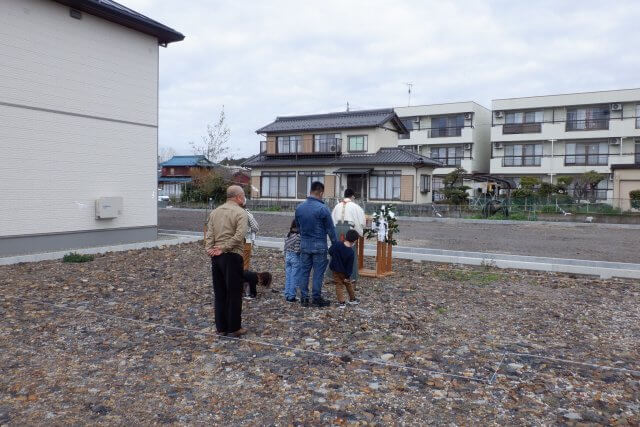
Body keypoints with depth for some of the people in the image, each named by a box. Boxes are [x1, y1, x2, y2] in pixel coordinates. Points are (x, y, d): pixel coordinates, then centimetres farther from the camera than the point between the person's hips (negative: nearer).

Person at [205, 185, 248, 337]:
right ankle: (234, 328, 10)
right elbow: (239, 236, -19)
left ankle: (221, 327, 18)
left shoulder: (215, 212, 14)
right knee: (234, 293, 3)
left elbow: (209, 234, 5)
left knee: (219, 293, 12)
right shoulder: (240, 212, -7)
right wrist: (223, 248, -15)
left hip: (216, 257, 7)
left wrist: (210, 249, -4)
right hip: (232, 256, -6)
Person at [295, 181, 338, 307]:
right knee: (318, 272, 4)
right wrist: (335, 244, 3)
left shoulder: (299, 207, 3)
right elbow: (330, 229, -8)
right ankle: (316, 298, 11)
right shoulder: (322, 208, -14)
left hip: (304, 244, 5)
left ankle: (304, 298, 15)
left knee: (304, 271, 10)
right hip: (319, 245, -5)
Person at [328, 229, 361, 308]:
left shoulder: (337, 245, -17)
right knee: (349, 284, 19)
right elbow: (350, 266, -16)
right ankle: (352, 299, 33)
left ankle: (341, 302, 0)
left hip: (335, 270, 2)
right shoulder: (351, 252, -21)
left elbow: (330, 251, -4)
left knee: (339, 285, 7)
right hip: (344, 272, -1)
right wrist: (348, 276, -9)